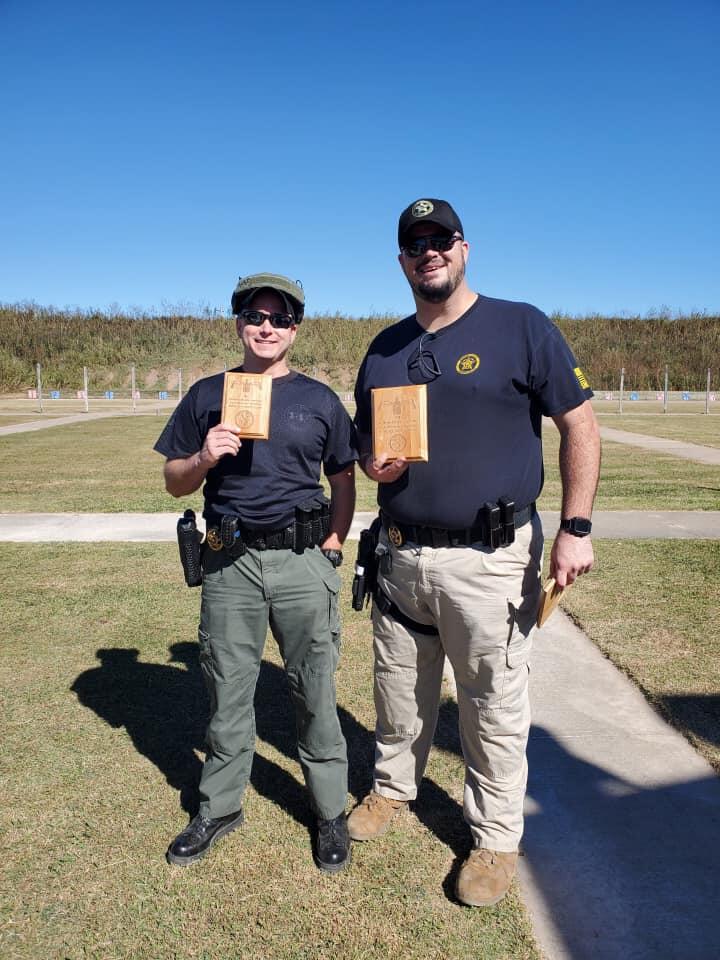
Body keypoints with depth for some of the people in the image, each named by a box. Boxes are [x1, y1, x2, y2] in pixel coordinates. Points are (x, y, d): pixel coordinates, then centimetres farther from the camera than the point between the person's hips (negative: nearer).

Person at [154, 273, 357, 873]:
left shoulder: (320, 400, 6)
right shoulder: (208, 395, 7)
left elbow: (343, 482, 11)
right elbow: (175, 483, 10)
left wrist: (333, 544, -1)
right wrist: (205, 457, -11)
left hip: (303, 561, -1)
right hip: (230, 561, 1)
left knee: (315, 693, 7)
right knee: (228, 691, 12)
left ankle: (332, 813, 25)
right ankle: (219, 808, 32)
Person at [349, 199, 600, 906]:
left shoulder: (521, 327, -4)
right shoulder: (385, 349, 11)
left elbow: (579, 426, -5)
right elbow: (365, 442, 20)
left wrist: (574, 527, -13)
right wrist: (373, 464, -4)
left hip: (490, 560, -4)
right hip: (400, 556, 5)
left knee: (494, 706, 7)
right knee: (399, 694, 20)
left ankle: (496, 838, 28)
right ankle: (392, 787, 44)